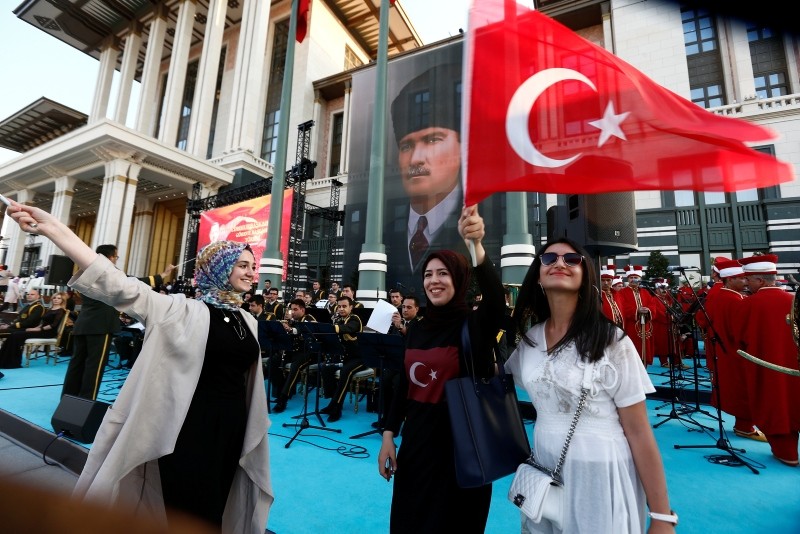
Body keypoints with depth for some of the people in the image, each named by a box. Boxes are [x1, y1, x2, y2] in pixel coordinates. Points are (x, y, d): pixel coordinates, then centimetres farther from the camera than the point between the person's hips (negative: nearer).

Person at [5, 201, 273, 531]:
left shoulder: (248, 322, 4)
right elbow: (120, 287, -22)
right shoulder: (184, 312, -12)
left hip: (233, 429, 5)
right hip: (191, 428, -5)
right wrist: (52, 228, -30)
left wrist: (258, 427, 17)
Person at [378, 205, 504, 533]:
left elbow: (496, 299, -36)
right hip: (417, 440, 5)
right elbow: (404, 386, 7)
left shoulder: (475, 324, -14)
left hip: (461, 443, -4)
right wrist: (389, 435, 6)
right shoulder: (417, 329, 1)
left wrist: (476, 246, -51)